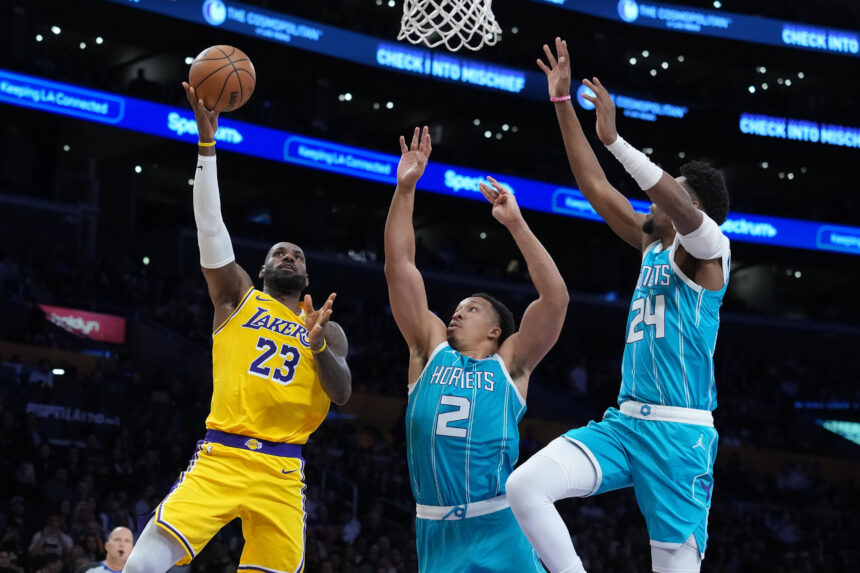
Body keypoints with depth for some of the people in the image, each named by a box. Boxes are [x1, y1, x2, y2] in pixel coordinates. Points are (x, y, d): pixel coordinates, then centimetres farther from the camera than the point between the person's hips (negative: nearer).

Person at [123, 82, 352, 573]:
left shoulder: (326, 329, 17)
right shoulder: (238, 297, 13)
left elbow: (342, 394, 2)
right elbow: (211, 226, 2)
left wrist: (319, 346, -17)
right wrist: (208, 141, -7)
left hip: (282, 472, 2)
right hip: (219, 459, -2)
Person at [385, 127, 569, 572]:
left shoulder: (509, 364, 6)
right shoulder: (431, 351, 13)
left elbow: (556, 299, -6)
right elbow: (399, 266, 9)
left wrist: (516, 224, -9)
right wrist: (405, 189, 2)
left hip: (498, 530, -3)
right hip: (436, 531, 3)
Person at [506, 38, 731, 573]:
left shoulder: (709, 248, -2)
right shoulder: (653, 245, 19)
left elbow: (679, 206, -24)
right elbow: (595, 186, 19)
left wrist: (614, 137, -27)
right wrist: (563, 103, 15)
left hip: (679, 431, -7)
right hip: (624, 422, 7)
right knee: (525, 486, -16)